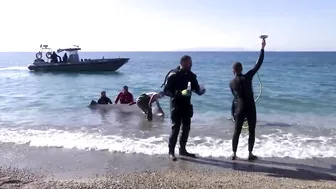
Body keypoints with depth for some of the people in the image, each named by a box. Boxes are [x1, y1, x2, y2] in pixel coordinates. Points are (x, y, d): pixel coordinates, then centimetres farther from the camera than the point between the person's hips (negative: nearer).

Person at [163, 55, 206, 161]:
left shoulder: (191, 75, 5)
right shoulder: (173, 75, -14)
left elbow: (196, 88, 9)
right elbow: (166, 91, -17)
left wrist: (200, 91, -15)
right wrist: (180, 93, -29)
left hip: (186, 105, 6)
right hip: (176, 106, -6)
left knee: (186, 128, 11)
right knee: (175, 128, -4)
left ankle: (182, 149, 25)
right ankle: (171, 151, 8)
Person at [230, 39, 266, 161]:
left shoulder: (232, 83, 1)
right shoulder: (247, 77, -9)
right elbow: (258, 64, -6)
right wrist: (262, 48, 0)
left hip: (239, 109, 2)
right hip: (250, 108, -2)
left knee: (237, 132, 8)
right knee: (251, 131, 8)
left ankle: (234, 154, 10)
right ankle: (250, 154, 11)